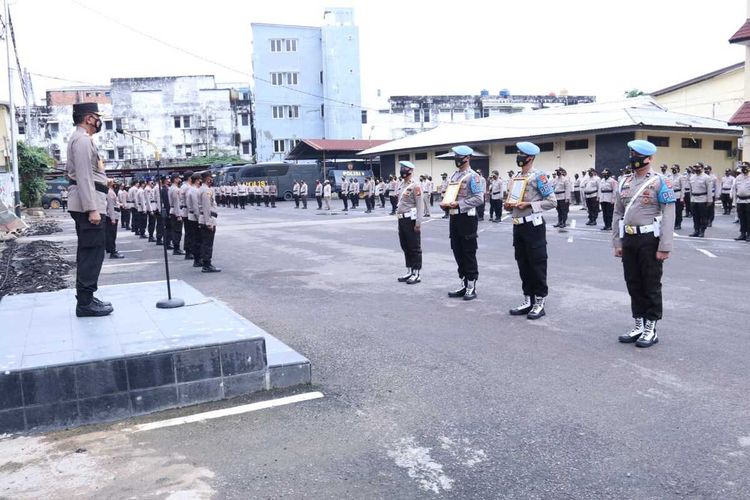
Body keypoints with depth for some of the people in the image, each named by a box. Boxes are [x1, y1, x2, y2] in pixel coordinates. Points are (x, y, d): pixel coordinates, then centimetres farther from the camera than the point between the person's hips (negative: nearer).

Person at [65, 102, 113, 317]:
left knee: (87, 251, 13)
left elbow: (70, 170, 29)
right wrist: (92, 208, -24)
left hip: (85, 204, 11)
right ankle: (85, 303, -10)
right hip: (88, 203, -11)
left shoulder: (79, 138, 22)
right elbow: (84, 176, -20)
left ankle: (86, 298, 19)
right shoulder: (83, 139, -12)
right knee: (93, 251, -11)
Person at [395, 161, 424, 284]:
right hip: (402, 219, 9)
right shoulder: (401, 185, 14)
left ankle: (417, 274, 3)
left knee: (414, 248, -3)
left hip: (411, 219, -9)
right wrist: (399, 218, 18)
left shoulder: (415, 186, -12)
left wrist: (418, 223, -21)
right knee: (405, 247, 13)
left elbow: (420, 205, -17)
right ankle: (409, 272, 22)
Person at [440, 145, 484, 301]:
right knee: (457, 252, 11)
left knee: (469, 253, -1)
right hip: (454, 217, 8)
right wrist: (445, 203, 1)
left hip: (467, 218, -8)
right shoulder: (453, 176, 15)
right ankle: (463, 284, 21)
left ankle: (472, 287, 7)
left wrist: (459, 204, -20)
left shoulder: (473, 176, -8)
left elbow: (479, 198, -17)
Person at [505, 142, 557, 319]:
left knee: (537, 265, -1)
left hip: (533, 226, -8)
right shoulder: (515, 177, 14)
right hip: (517, 226, 8)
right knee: (523, 265, 11)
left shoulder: (538, 176, -9)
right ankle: (528, 301, 20)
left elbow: (552, 201, -12)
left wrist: (529, 205, -19)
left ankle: (539, 303, 7)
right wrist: (509, 205, 2)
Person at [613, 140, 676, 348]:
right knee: (633, 284, 12)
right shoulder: (624, 182, 10)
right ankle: (639, 325, 23)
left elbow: (668, 216, -12)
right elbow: (618, 214, 14)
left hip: (650, 239, -6)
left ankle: (651, 329, 12)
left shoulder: (660, 182, -8)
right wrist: (617, 243, 9)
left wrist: (664, 247, -17)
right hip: (628, 239, 6)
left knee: (651, 286, 3)